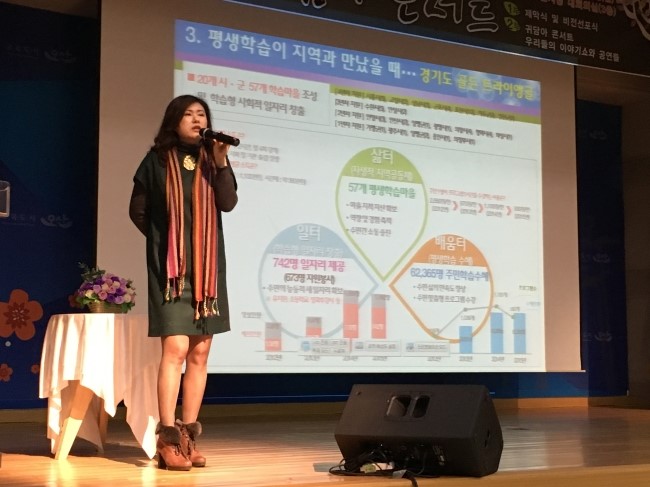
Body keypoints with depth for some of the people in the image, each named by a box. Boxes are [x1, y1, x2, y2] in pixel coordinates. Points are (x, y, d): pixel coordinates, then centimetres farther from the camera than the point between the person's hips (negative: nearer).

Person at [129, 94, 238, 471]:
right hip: (170, 266, -4)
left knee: (200, 353, 3)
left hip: (207, 267, 4)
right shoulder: (158, 160, 1)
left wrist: (221, 162, -14)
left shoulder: (212, 160, 9)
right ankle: (168, 438, -8)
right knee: (176, 348, -12)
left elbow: (228, 203, -5)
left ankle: (189, 436, 9)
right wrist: (165, 241, 5)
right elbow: (138, 210, 6)